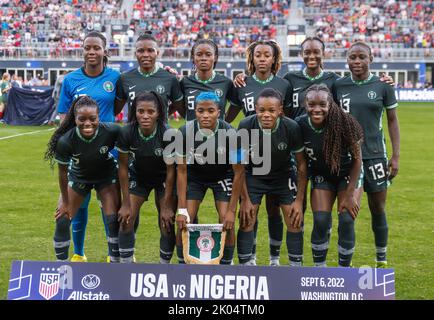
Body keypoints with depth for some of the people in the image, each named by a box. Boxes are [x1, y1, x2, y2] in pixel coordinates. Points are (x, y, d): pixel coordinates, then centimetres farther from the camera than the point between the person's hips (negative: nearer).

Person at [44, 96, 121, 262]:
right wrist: (65, 201, -6)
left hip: (107, 175, 0)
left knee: (114, 220, -7)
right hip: (78, 177, 0)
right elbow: (63, 172, -17)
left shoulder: (111, 131, -34)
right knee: (62, 222, -6)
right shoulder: (66, 141, -34)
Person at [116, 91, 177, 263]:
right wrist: (126, 203, -12)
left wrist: (166, 206, -15)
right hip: (138, 176, 1)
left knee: (167, 225, -6)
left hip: (163, 178, -1)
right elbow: (123, 167, -14)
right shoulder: (126, 133, -26)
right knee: (126, 222, -7)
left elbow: (171, 171, -19)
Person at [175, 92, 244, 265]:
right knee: (183, 223, -9)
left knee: (227, 223, -12)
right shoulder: (185, 132, -26)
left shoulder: (230, 134, -30)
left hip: (223, 176, -1)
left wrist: (231, 210, -21)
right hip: (194, 175, 1)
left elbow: (238, 173, -20)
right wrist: (182, 210, -20)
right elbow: (181, 171, -17)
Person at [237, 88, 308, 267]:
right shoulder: (246, 126, -26)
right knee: (246, 221, -7)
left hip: (283, 176, 0)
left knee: (294, 222, -4)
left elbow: (301, 164, -12)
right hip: (253, 176, 0)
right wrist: (245, 199, -13)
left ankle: (296, 266, 10)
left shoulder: (292, 128, -26)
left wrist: (299, 200, -11)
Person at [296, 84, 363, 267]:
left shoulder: (345, 123, -27)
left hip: (348, 175, -1)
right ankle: (319, 268, 9)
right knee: (321, 221, -11)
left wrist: (349, 194, -12)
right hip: (321, 176, 2)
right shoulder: (300, 125, -20)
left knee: (347, 222, -11)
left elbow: (357, 159, -14)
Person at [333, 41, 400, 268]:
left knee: (378, 209, 7)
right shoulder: (338, 86, 2)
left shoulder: (382, 86, -1)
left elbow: (392, 121, 4)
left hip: (375, 154, 0)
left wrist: (395, 156, 0)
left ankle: (382, 261, 21)